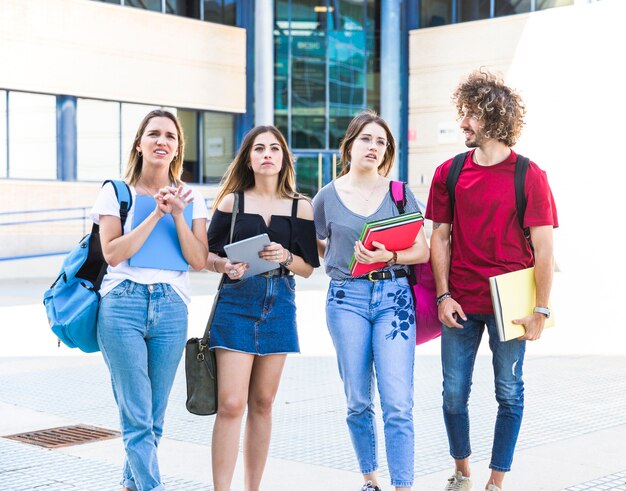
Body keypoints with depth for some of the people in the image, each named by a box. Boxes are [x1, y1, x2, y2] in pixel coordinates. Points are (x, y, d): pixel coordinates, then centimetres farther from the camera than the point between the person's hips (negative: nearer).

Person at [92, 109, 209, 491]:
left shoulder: (191, 199, 11)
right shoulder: (116, 192, 4)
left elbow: (199, 261, 1)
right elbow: (113, 253, -7)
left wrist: (177, 215, -11)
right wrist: (155, 214, -11)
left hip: (171, 308, 3)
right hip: (123, 305, -3)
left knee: (153, 418, 9)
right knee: (137, 418, -6)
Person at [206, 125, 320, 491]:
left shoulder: (301, 207, 6)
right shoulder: (232, 201, 3)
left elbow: (308, 268, 7)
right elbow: (208, 255, 5)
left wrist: (285, 257, -12)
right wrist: (226, 266, -16)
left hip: (279, 305, 2)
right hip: (236, 301, -2)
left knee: (262, 403, 9)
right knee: (231, 404, -10)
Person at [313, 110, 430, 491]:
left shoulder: (399, 193, 4)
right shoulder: (327, 197, 5)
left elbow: (423, 250, 0)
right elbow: (317, 246, 15)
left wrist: (387, 256, -15)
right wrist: (346, 259, 1)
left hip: (394, 297, -1)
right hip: (347, 299, 1)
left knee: (398, 404, -8)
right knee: (358, 401, 8)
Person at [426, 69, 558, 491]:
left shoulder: (529, 176, -7)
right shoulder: (449, 173, 3)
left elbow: (544, 247, -6)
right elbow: (440, 236, 6)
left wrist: (541, 310, -9)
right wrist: (443, 295, -1)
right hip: (461, 303, 3)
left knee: (509, 394, 7)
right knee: (454, 393, 9)